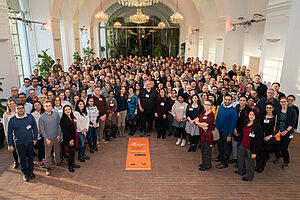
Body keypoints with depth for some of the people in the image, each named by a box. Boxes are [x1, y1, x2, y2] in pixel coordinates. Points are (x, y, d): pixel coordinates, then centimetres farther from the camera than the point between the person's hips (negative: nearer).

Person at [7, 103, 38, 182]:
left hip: (30, 142, 1)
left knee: (30, 157, 14)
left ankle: (30, 171, 33)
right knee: (22, 159, 12)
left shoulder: (30, 117, -3)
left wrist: (35, 138, 2)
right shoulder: (12, 120, -4)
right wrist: (10, 144, 0)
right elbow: (9, 133, 1)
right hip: (19, 143, 0)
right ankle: (25, 173, 30)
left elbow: (35, 128, 5)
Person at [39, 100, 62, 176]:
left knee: (57, 151, 17)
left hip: (57, 137, 2)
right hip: (48, 138, -2)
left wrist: (59, 135, -3)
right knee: (48, 153, 5)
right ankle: (48, 168, 19)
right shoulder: (41, 117, -6)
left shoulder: (56, 114, -1)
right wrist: (46, 139, -12)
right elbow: (41, 129, -6)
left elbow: (59, 125, 4)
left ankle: (58, 161, 40)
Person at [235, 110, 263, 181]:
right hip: (242, 145, 7)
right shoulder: (246, 123, 3)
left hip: (251, 147, -7)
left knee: (250, 162, 11)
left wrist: (255, 152, -17)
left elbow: (258, 140, -17)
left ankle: (249, 176, 33)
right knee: (240, 159, 23)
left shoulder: (258, 126, -18)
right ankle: (241, 171, 47)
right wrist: (240, 143, 16)